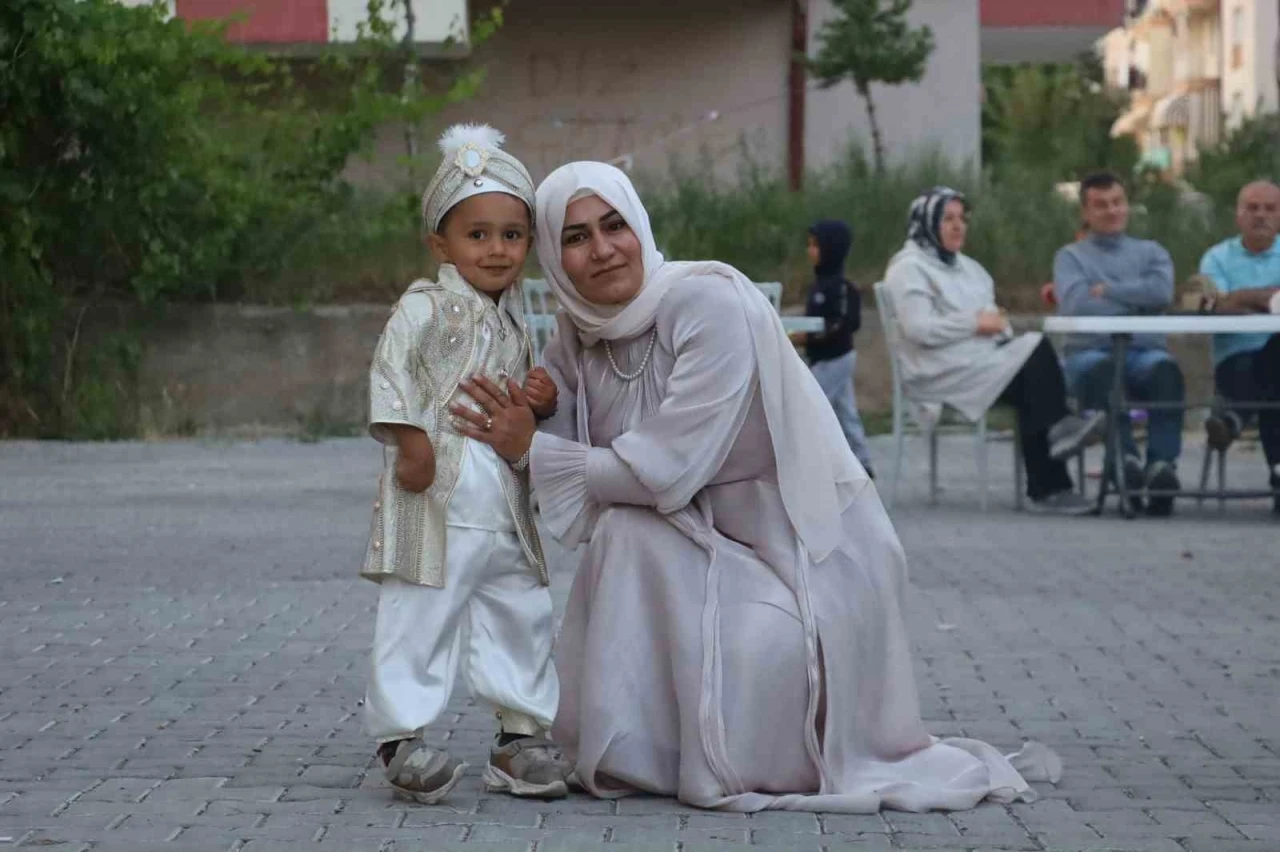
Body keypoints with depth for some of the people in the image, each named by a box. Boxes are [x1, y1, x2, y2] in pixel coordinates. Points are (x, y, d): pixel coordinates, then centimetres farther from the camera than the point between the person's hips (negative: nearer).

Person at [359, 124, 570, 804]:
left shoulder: (515, 321, 17)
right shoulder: (424, 308, -6)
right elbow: (392, 372, -12)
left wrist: (544, 399, 6)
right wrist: (410, 440, -20)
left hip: (506, 498, 7)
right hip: (438, 492, -7)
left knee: (520, 613, 10)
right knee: (422, 614, -7)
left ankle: (521, 734, 19)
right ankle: (402, 736, -2)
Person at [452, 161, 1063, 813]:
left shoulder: (711, 302, -21)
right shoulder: (577, 337, 1)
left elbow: (666, 470, -25)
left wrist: (534, 450, -16)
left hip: (813, 552, -7)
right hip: (718, 546, 7)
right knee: (624, 530, -19)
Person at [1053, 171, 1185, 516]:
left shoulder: (1151, 252, 23)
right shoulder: (1070, 256, 18)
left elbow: (1162, 292, -1)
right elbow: (1075, 306, -3)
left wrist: (1105, 290, 0)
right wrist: (1137, 300, 0)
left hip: (1144, 351, 1)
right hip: (1090, 351, -1)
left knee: (1165, 369, -36)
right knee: (1101, 369, -39)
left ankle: (1162, 464, -49)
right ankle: (1125, 459, -53)